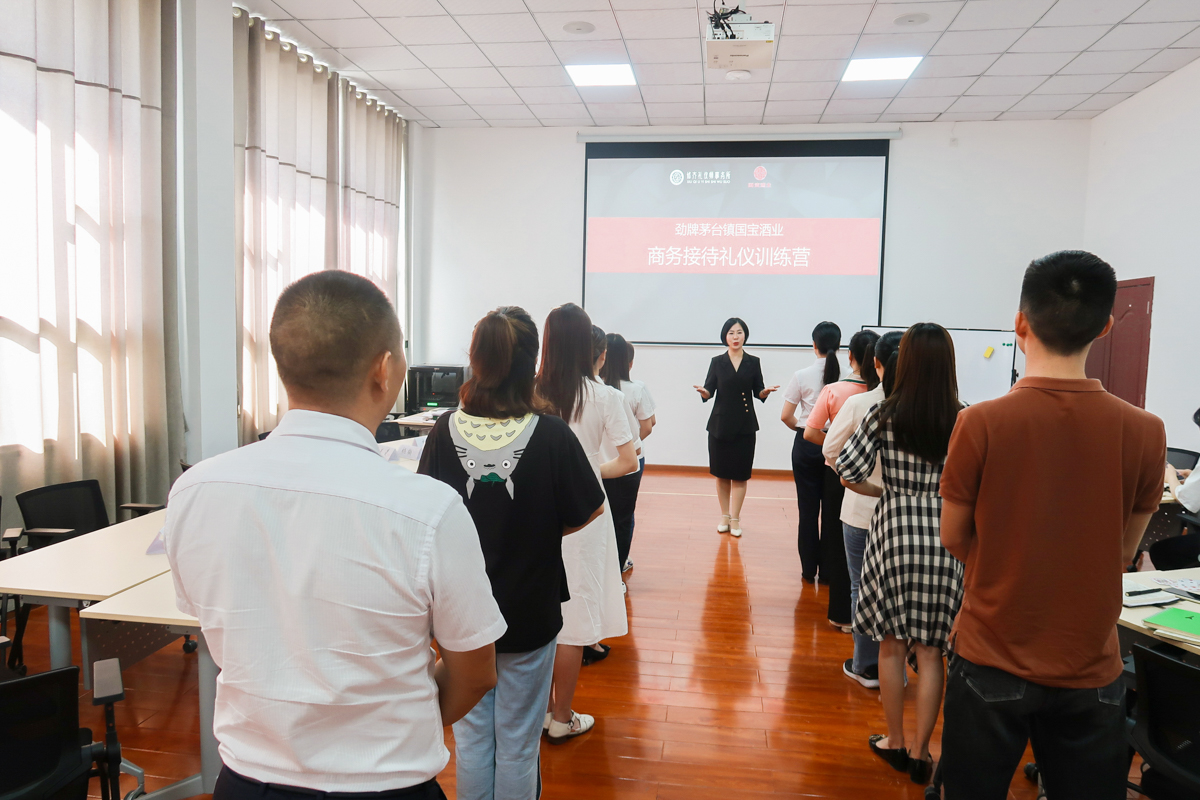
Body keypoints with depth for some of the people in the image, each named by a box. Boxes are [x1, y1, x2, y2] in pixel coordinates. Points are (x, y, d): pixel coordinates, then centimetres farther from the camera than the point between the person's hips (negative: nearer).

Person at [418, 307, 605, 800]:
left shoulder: (445, 431, -12)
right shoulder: (551, 435, -19)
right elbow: (589, 511, -6)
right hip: (529, 613, -2)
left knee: (470, 734, 20)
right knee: (518, 742, 16)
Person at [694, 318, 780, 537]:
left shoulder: (753, 362, 4)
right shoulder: (717, 362, 3)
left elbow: (758, 392, 5)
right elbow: (709, 391, 0)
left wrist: (766, 391, -17)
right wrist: (704, 392, -22)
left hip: (745, 426, 0)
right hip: (720, 424, 0)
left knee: (740, 474, 0)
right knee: (721, 473, 6)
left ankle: (735, 519, 8)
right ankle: (725, 516, 18)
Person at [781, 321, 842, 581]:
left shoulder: (802, 376, -8)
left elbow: (786, 416, -6)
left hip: (806, 445, 0)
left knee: (808, 508, 8)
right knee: (833, 509, 9)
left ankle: (809, 568, 15)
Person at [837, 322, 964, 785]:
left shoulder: (884, 416, -6)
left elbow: (848, 474, -6)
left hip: (893, 536, 0)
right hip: (946, 541, 1)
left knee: (891, 645, 14)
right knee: (930, 652, 11)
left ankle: (895, 743, 27)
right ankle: (920, 753, 20)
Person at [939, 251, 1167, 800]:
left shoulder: (981, 423, -18)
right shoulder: (1144, 431, -10)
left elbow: (954, 539, -5)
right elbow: (1123, 552, 3)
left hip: (993, 661, -2)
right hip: (1090, 668, 2)